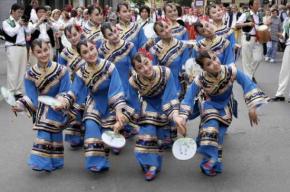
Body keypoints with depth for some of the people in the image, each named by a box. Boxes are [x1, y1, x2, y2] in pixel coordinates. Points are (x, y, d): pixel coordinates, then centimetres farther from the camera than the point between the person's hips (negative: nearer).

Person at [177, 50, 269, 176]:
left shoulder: (231, 71, -35)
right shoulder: (200, 80, -34)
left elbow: (248, 84, -29)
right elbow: (189, 98, -29)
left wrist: (252, 107, -35)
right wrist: (183, 117, -41)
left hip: (225, 105, 1)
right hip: (209, 104, -1)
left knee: (219, 133, -1)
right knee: (211, 128, -21)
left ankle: (213, 162, 17)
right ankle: (211, 159, -4)